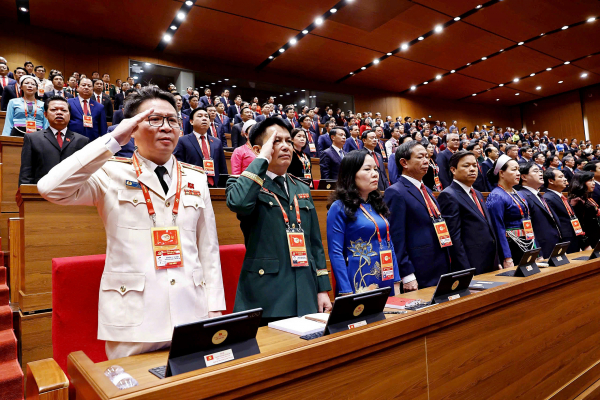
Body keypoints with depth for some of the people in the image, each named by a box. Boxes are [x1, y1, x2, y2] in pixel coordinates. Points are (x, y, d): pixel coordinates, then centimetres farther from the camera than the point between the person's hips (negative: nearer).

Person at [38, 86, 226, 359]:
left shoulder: (196, 179, 6)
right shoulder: (113, 174, -2)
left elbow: (208, 248, 7)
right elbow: (50, 188, -19)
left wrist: (215, 307, 4)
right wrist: (113, 140, -18)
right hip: (133, 320, -2)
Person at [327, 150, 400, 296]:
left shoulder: (378, 205, 9)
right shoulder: (339, 208, -10)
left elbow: (389, 244, 13)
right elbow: (335, 253, -13)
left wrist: (396, 281, 9)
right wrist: (347, 294, -17)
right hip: (359, 284, -6)